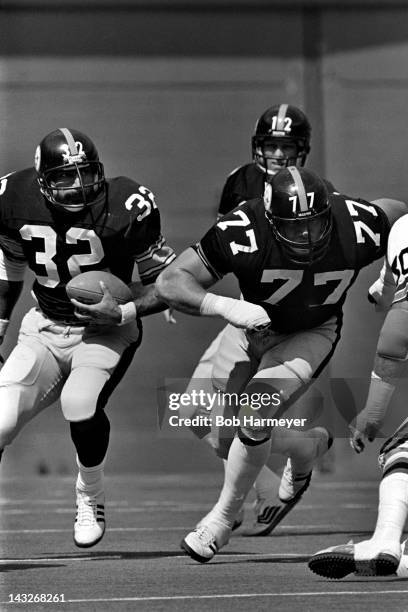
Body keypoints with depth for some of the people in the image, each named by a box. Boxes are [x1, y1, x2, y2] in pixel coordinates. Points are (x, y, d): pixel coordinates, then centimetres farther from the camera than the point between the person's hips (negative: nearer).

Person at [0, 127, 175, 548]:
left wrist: (124, 312, -22)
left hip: (106, 329, -3)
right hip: (44, 328, 3)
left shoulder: (125, 209, -20)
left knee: (80, 404, -30)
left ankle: (90, 499, -1)